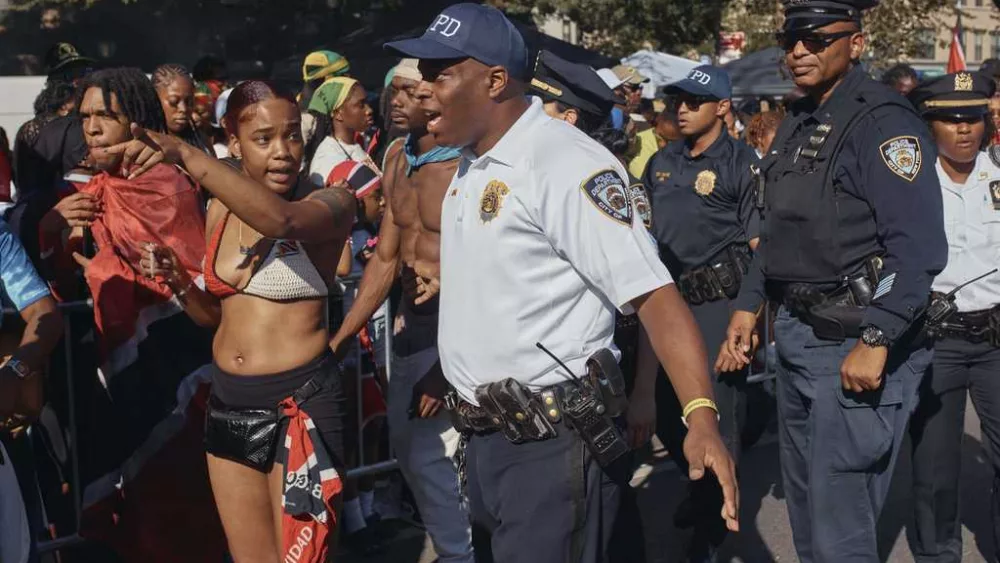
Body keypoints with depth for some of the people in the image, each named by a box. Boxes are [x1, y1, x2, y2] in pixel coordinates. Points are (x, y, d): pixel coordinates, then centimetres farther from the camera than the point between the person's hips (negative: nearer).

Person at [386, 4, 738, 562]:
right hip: (483, 436, 9)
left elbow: (652, 293, -24)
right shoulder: (470, 166, 9)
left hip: (552, 445, -9)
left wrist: (702, 415, -32)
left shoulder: (566, 163, -18)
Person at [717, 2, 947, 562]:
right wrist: (748, 305, 14)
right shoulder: (798, 123, 12)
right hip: (797, 335, 9)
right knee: (805, 508, 20)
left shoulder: (883, 121, -15)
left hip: (855, 343, -9)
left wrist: (875, 342, -25)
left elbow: (919, 248, -21)